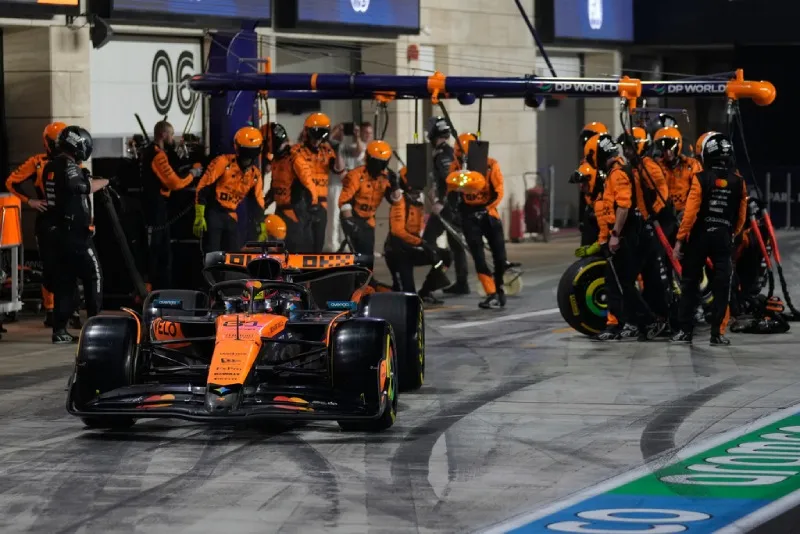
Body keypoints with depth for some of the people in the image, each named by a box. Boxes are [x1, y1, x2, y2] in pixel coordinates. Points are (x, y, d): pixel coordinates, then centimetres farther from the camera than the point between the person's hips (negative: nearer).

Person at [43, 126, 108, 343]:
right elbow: (86, 187, -22)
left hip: (58, 231, 9)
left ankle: (59, 329, 6)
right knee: (93, 276, -1)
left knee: (65, 279, 10)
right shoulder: (69, 167, -15)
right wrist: (103, 182, -3)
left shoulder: (50, 167, 12)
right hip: (76, 232, -9)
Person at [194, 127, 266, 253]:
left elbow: (258, 203, 14)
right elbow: (202, 188, -14)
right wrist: (199, 217, -19)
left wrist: (261, 229, 10)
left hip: (231, 217, 6)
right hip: (213, 214, -6)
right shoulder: (223, 162, -12)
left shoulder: (255, 174, 7)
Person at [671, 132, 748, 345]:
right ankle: (717, 333, 2)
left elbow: (690, 213, -14)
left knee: (690, 284, 9)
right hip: (723, 238, 2)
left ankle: (685, 330, 10)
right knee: (722, 286, 5)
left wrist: (680, 240, -8)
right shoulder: (738, 182, 0)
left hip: (699, 237, -2)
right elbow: (741, 217, 5)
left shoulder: (700, 179, -10)